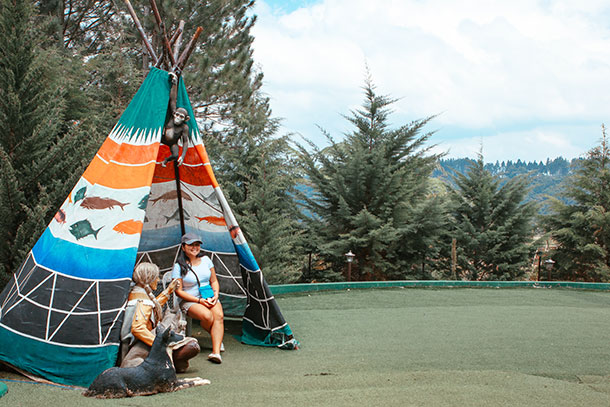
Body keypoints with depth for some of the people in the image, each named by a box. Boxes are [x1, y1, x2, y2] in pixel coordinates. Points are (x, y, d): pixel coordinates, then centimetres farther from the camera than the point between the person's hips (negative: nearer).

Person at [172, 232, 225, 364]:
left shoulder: (205, 260, 10)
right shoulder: (179, 266, -3)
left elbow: (214, 281, 17)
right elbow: (179, 291, -5)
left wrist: (215, 295, -4)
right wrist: (199, 301, -15)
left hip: (210, 298, 3)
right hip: (190, 301, -3)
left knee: (219, 315, -30)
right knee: (207, 316, -34)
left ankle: (216, 352, -38)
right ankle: (217, 338, 0)